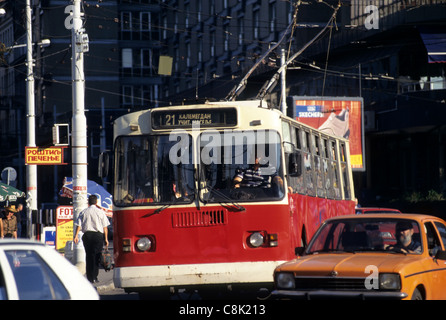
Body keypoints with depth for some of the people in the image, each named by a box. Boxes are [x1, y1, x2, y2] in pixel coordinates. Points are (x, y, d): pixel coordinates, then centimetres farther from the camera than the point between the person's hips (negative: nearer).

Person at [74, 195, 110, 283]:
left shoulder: (83, 212, 6)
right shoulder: (101, 212, 2)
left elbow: (78, 225, -1)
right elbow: (105, 227, 1)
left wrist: (76, 235, -3)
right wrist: (106, 239, 4)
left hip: (87, 235, 2)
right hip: (98, 235, -2)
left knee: (88, 256, 8)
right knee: (96, 256, 1)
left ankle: (89, 277, 8)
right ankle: (94, 277, -4)